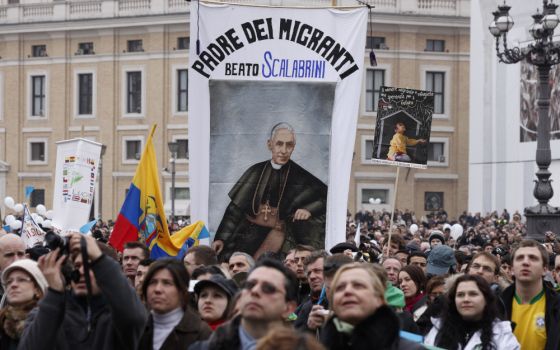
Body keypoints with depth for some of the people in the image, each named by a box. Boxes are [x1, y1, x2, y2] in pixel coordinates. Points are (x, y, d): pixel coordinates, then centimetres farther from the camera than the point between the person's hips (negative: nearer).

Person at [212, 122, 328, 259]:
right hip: (249, 231, 3)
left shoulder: (298, 176, -2)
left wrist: (309, 210, -18)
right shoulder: (256, 172, 4)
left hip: (277, 231, -2)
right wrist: (221, 238, 1)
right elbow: (236, 207, 5)